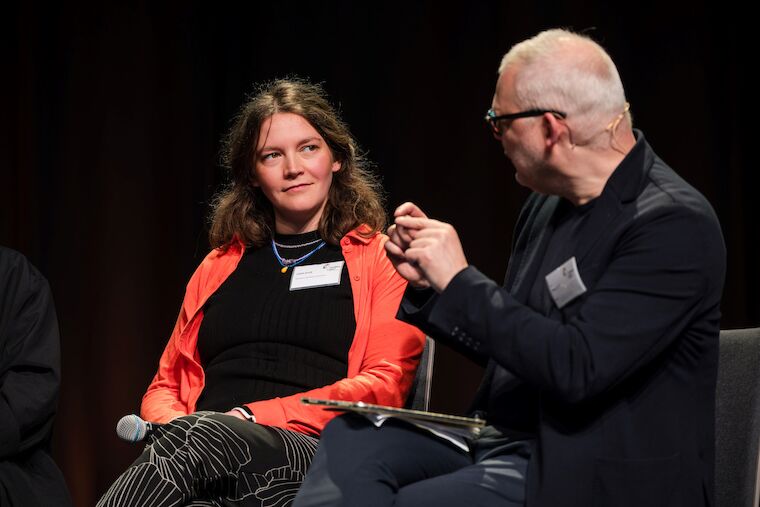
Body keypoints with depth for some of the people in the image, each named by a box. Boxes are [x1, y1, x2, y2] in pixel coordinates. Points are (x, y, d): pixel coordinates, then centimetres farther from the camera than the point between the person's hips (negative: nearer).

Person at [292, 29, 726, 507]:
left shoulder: (674, 223, -18)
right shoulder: (548, 204, 9)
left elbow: (577, 369, -26)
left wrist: (461, 279, -18)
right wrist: (430, 282, 4)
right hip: (503, 439, 8)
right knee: (349, 440, -11)